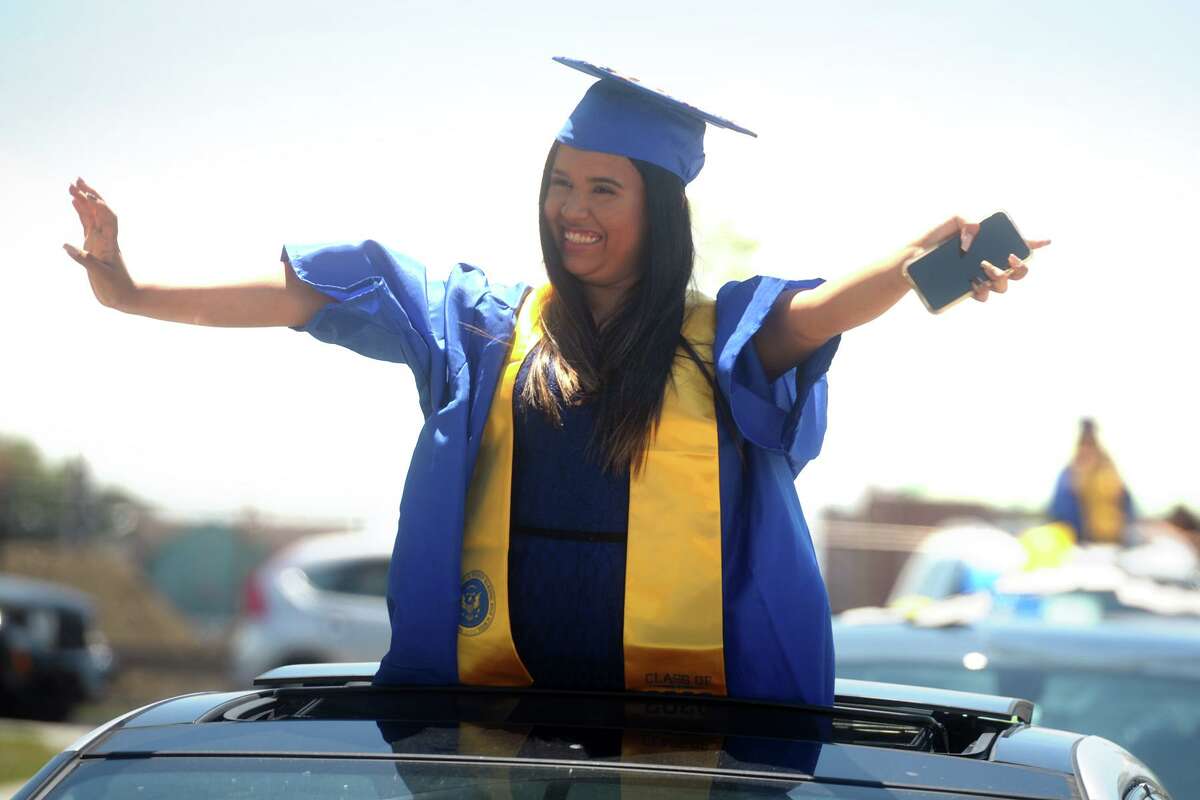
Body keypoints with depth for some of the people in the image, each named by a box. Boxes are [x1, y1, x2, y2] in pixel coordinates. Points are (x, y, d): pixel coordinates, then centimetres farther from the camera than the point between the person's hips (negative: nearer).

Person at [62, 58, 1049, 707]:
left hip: (676, 687, -2)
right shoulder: (483, 324, 8)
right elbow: (307, 297, 6)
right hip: (499, 686, 2)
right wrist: (134, 293, 2)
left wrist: (921, 265, -39)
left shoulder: (724, 339, 1)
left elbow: (819, 309, -18)